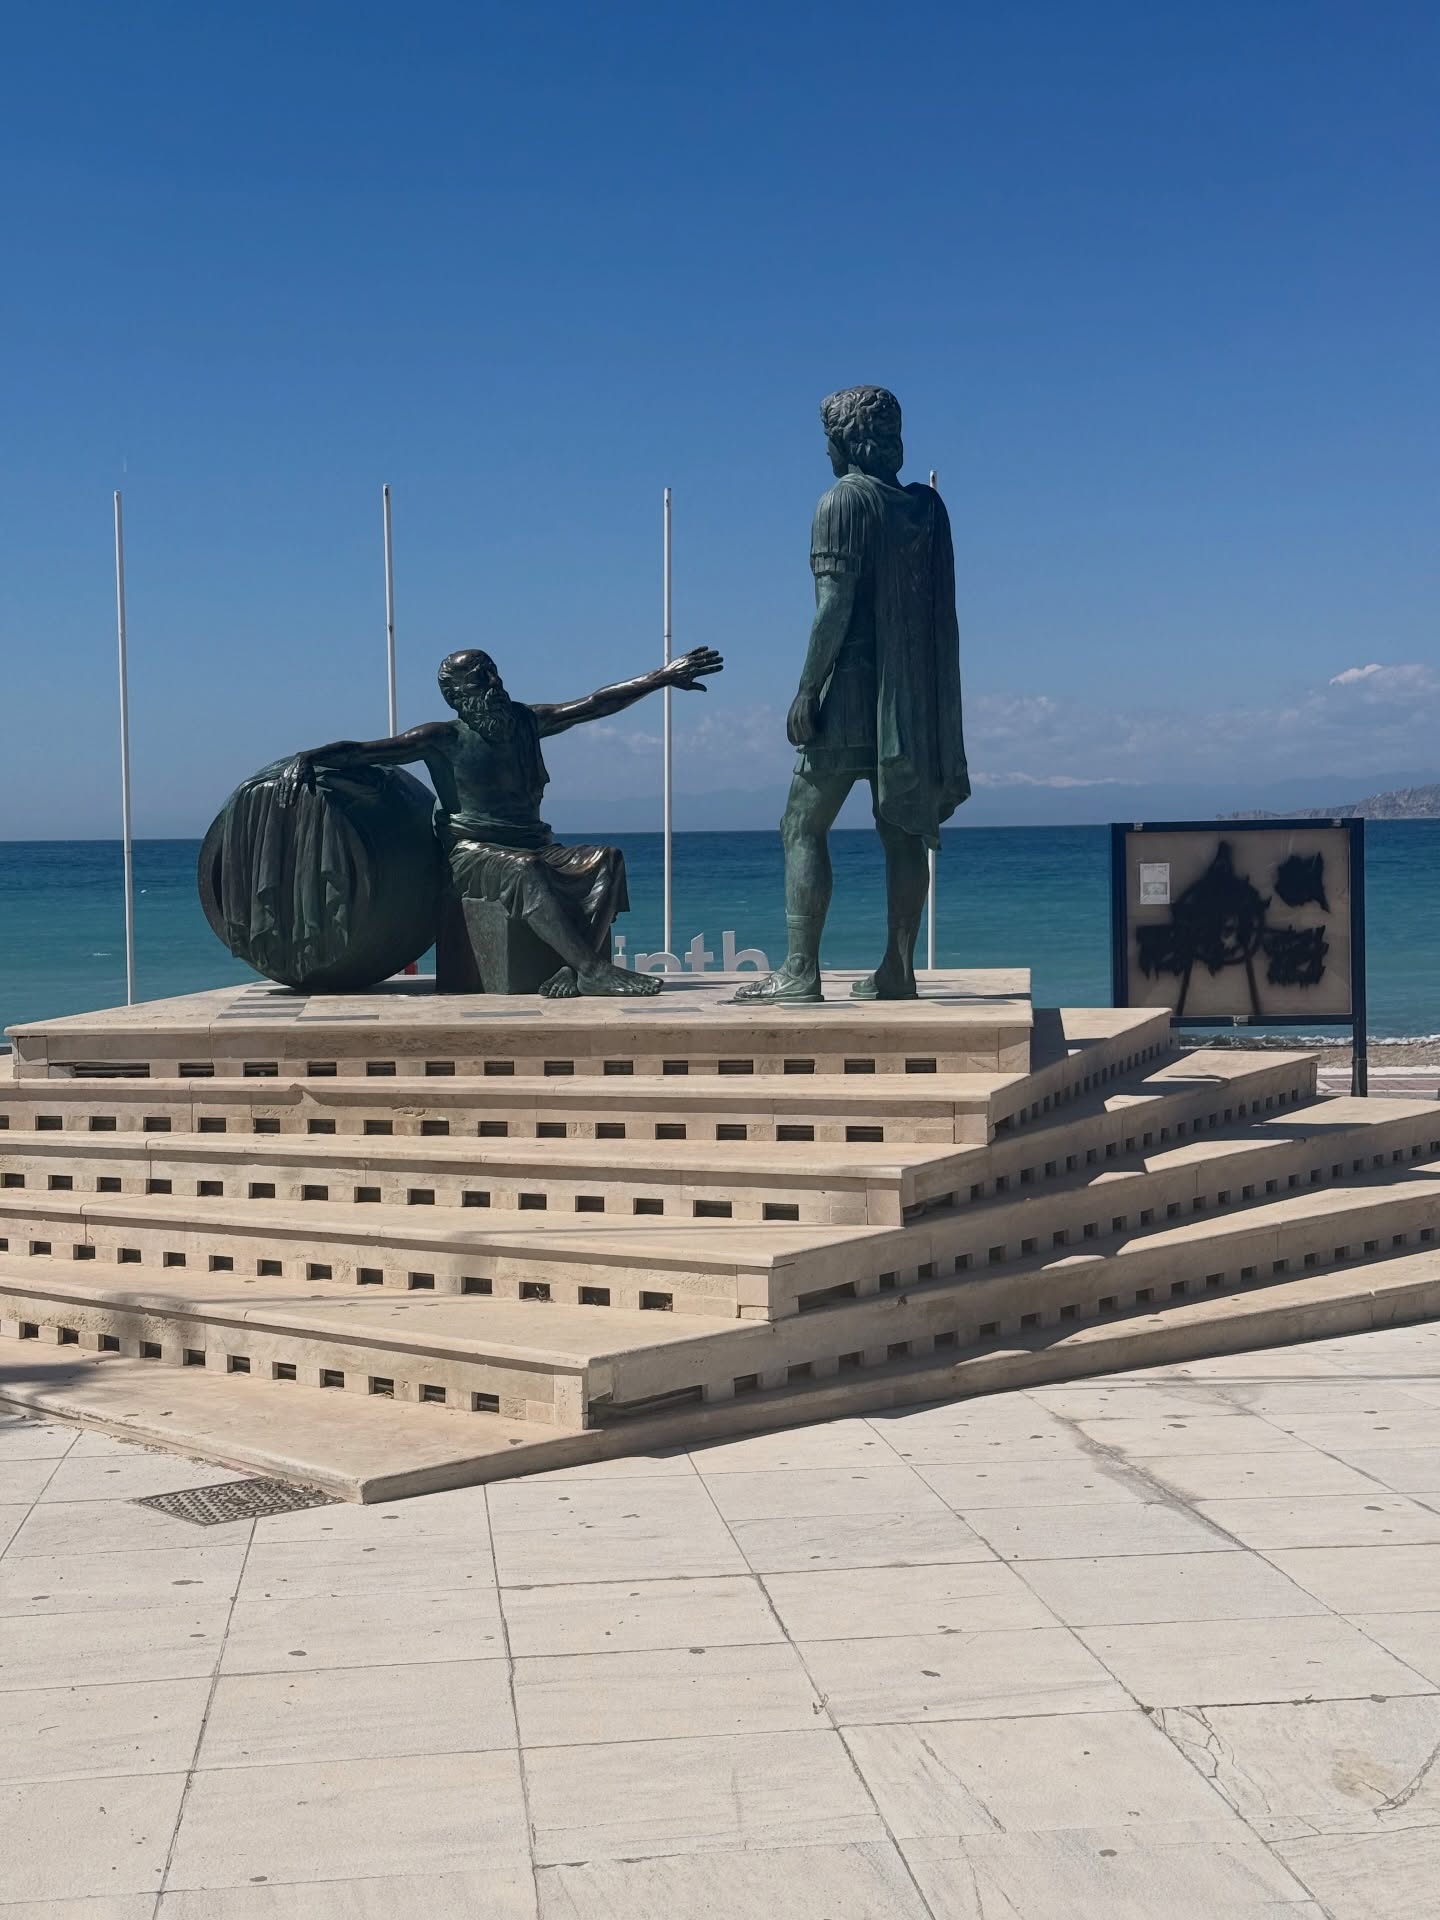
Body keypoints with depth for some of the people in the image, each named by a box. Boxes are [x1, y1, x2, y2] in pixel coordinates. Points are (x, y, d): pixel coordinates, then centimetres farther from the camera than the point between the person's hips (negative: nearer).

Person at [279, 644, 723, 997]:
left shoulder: (524, 722, 16)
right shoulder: (442, 739, 2)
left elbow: (593, 706, 12)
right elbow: (361, 751, -3)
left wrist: (663, 677, 7)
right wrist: (306, 758, -21)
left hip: (536, 849, 5)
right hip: (471, 855, -5)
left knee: (607, 859, -19)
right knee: (525, 871, -37)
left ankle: (574, 971, -37)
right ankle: (594, 970, -43)